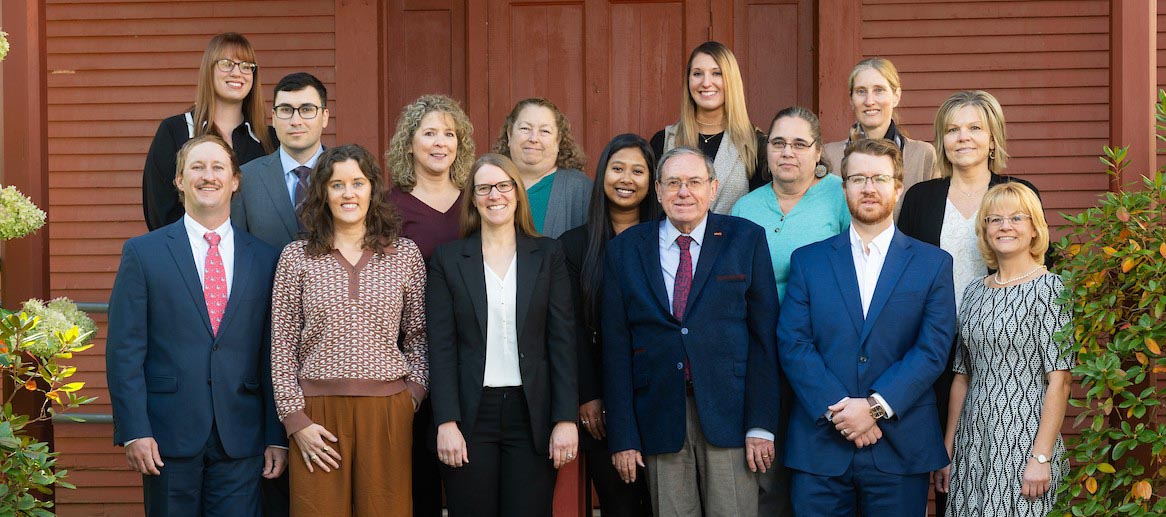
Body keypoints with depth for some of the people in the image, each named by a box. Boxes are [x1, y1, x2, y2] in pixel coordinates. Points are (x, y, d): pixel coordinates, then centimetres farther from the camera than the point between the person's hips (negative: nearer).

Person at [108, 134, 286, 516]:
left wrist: (277, 437, 4)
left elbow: (273, 355, 8)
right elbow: (124, 351, -2)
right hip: (169, 435, -1)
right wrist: (134, 431, -10)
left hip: (241, 439, 1)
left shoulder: (264, 259, 8)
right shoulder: (142, 252, 3)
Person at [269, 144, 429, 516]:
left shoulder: (406, 254, 8)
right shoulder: (297, 257, 4)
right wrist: (295, 419, -2)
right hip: (317, 413, -1)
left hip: (388, 411, 1)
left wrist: (413, 397, 1)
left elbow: (418, 338, 13)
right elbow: (282, 345, 3)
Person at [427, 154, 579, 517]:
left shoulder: (548, 254, 8)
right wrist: (446, 423, -8)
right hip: (471, 415, 0)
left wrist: (566, 419, -5)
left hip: (531, 416, 0)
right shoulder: (448, 259, 6)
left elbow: (562, 340, 3)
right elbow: (441, 347, 1)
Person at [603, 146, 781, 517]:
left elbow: (764, 336, 1)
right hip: (659, 420, 1)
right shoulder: (624, 250, 8)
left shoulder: (746, 240, 4)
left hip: (728, 416, -1)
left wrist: (761, 425, -6)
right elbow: (616, 347, 5)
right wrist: (622, 437, 0)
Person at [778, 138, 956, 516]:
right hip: (820, 446, 1)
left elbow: (932, 350, -3)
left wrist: (876, 406, -15)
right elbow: (792, 344, -1)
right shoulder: (808, 261, 8)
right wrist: (837, 409, -14)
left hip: (901, 448, 0)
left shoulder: (933, 264, 6)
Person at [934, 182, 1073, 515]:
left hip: (1024, 441, -5)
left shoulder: (1048, 288, -6)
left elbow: (1060, 381, -11)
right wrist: (947, 452, 11)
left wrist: (1041, 457, -16)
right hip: (973, 444, 5)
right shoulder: (975, 292, 11)